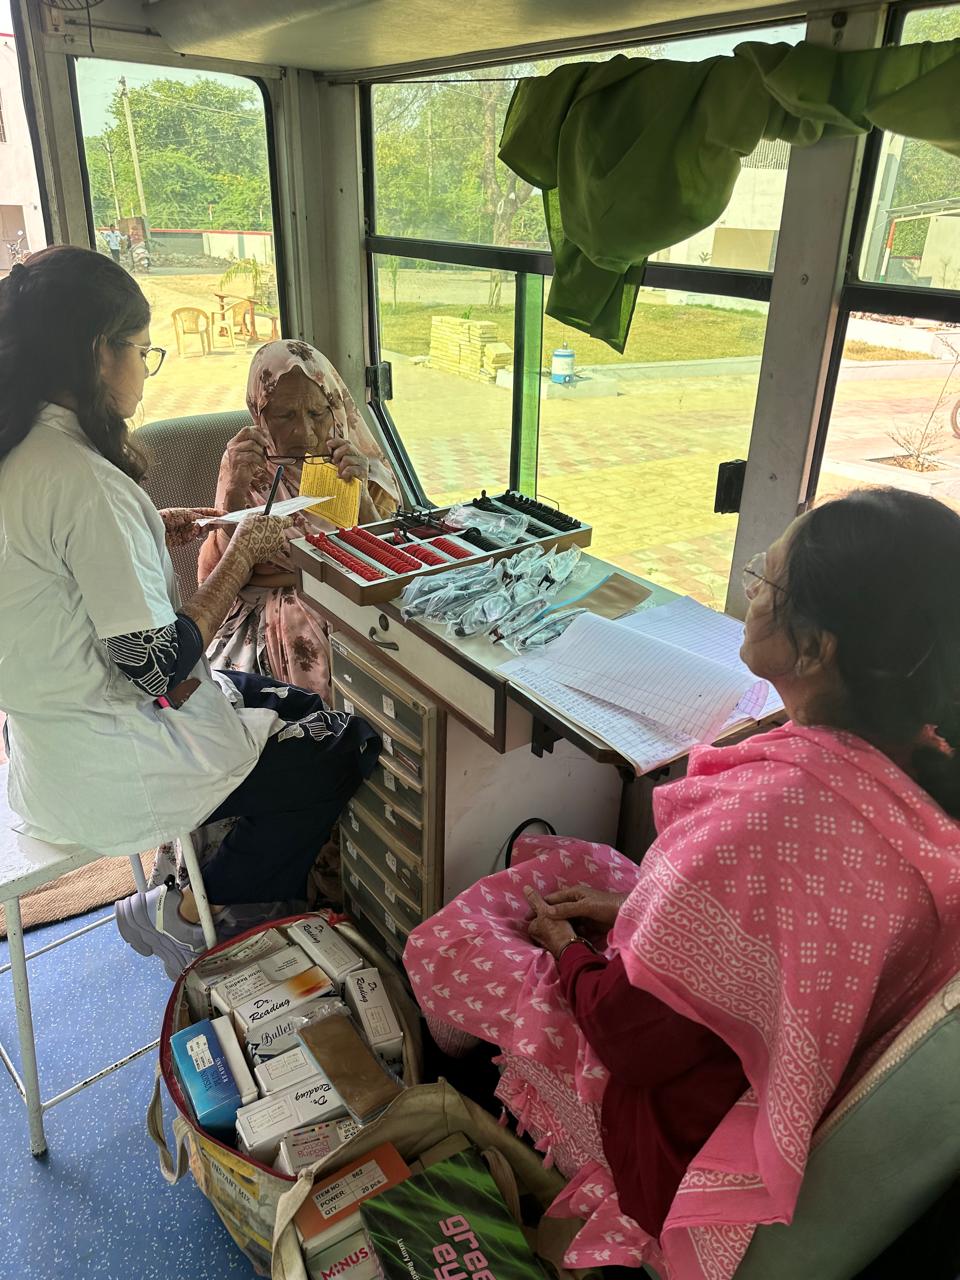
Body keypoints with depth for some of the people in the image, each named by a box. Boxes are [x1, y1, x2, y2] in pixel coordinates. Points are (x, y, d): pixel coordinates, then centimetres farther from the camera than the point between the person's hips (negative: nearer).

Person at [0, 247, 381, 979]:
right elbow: (157, 667, -25)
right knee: (346, 752, 3)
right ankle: (185, 915, 17)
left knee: (305, 710, 19)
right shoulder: (86, 481, -28)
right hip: (105, 774, -9)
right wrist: (242, 558, -14)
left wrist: (149, 537, 7)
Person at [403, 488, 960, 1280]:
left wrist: (567, 951, -8)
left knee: (440, 946, 5)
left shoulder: (768, 813, -42)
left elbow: (633, 1039, -28)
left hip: (688, 1114, -7)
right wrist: (635, 905, 1)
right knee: (541, 858, 15)